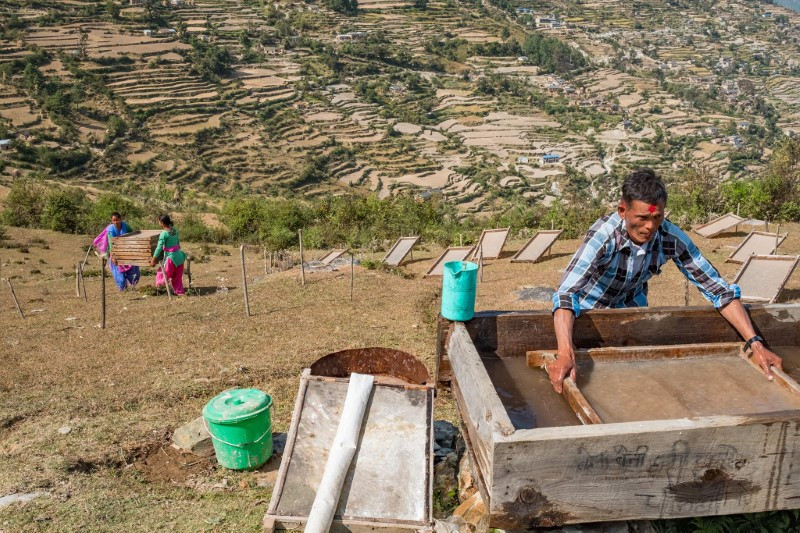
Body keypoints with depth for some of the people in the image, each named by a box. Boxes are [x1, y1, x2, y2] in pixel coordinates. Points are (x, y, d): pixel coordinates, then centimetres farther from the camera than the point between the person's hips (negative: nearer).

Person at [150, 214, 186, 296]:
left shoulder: (164, 234, -17)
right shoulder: (174, 230, 3)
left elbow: (159, 248, -17)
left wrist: (153, 259, -11)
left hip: (171, 257, -7)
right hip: (179, 255, 7)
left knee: (164, 273, 10)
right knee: (177, 276, 17)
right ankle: (179, 291, 22)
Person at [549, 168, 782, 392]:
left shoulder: (672, 239, -26)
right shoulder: (603, 235, -38)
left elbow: (719, 289, -19)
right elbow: (565, 295, -49)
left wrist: (755, 343, -29)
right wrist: (565, 354, -63)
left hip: (631, 307, 3)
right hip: (589, 310, -3)